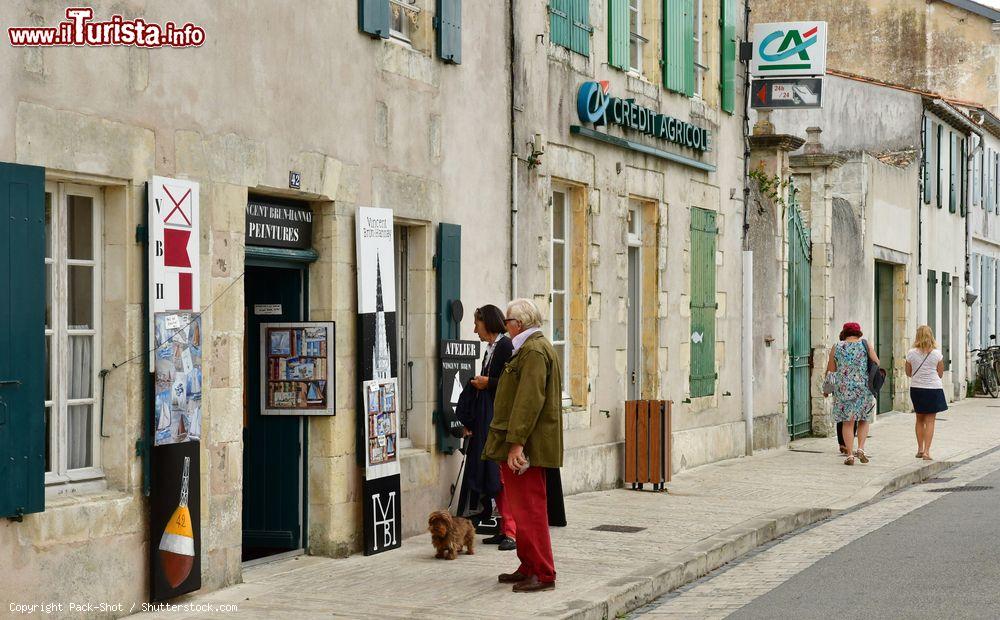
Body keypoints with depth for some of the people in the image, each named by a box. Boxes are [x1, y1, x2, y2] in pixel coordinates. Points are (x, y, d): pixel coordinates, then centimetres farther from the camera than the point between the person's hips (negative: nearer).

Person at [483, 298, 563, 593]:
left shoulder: (534, 351, -15)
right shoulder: (531, 348, 20)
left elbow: (529, 400, -22)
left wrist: (516, 443, -25)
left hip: (526, 446, -11)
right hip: (520, 444, 11)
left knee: (528, 509, -8)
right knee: (522, 507, 15)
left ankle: (543, 574, -5)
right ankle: (528, 568, 23)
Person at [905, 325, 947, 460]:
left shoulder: (911, 353, -6)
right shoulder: (937, 354, -7)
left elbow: (908, 373, 4)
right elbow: (940, 374, 3)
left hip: (916, 388, 2)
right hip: (933, 388, -2)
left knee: (920, 419, 17)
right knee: (930, 420, 2)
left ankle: (920, 449, 21)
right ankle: (926, 451, -6)